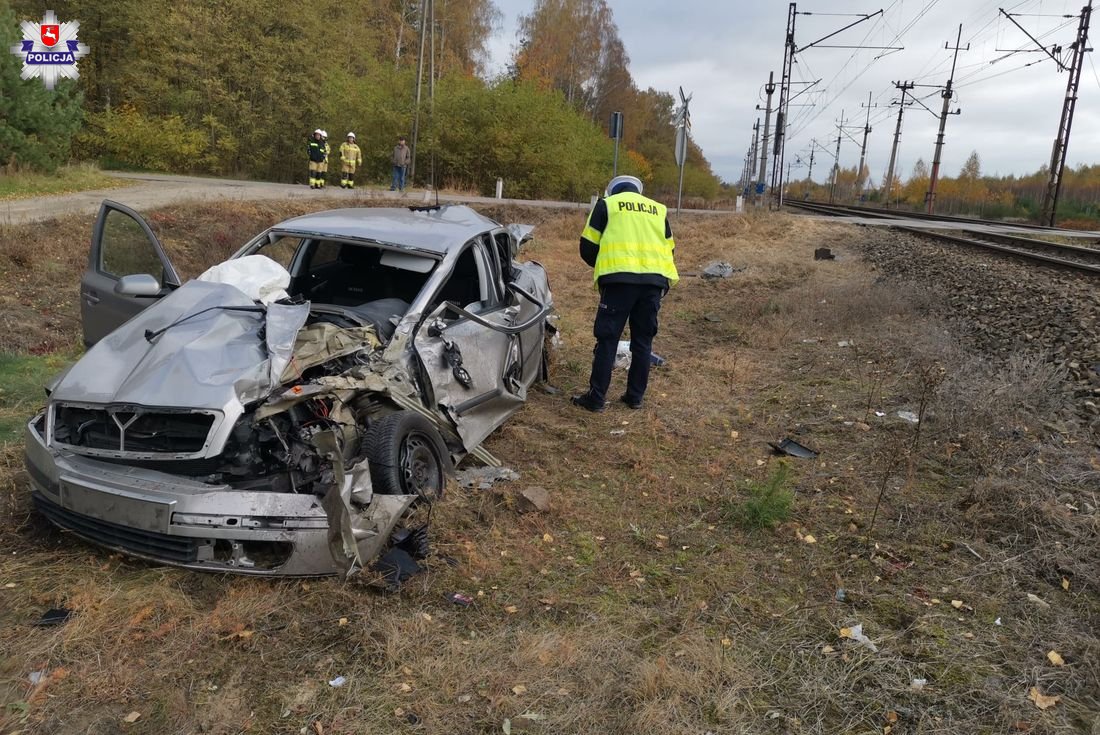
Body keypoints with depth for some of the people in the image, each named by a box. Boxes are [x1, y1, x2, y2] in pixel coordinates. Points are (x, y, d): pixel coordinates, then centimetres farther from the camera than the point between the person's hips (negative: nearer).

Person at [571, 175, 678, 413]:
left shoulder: (606, 205, 12)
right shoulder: (659, 210, 23)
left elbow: (588, 247, 8)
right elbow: (668, 250, 24)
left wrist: (603, 266, 25)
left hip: (619, 280, -4)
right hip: (654, 280, 4)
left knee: (608, 340, 0)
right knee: (643, 341, 12)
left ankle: (596, 397, 2)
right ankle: (635, 396, 18)